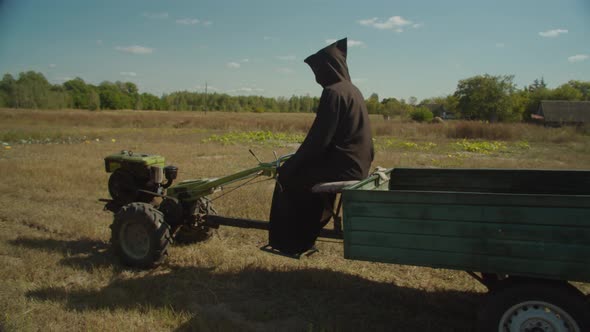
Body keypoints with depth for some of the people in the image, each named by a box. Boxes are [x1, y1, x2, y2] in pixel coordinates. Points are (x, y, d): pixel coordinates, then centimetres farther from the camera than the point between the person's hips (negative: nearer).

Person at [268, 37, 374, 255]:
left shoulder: (333, 92, -16)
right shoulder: (352, 90, 14)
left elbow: (318, 139, -19)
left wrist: (289, 166, -8)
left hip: (342, 167, -9)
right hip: (356, 165, 9)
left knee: (288, 179, 4)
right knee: (299, 171, 23)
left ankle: (287, 243, 13)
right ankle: (301, 238, 27)